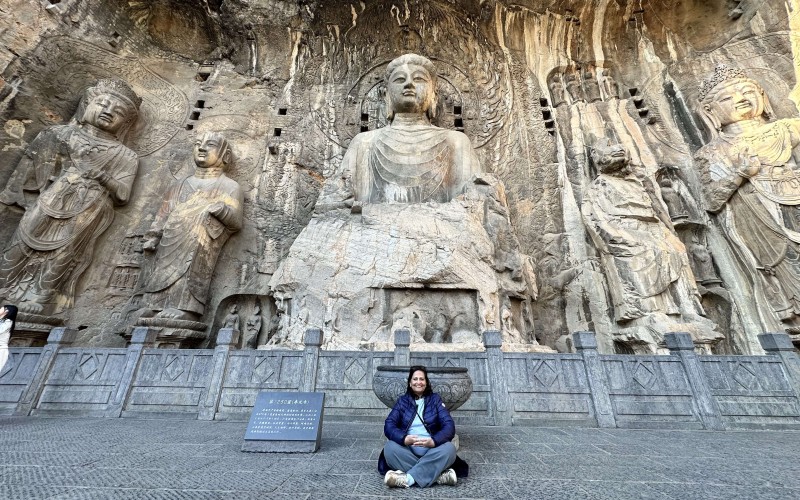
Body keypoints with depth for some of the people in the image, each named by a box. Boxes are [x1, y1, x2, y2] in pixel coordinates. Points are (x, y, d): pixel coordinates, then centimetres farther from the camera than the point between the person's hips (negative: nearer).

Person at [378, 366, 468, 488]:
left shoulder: (435, 399, 7)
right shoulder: (402, 401, 8)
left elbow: (449, 426, -5)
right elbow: (389, 425, -4)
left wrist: (434, 441, -26)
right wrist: (404, 438, -26)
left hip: (431, 451, 0)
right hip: (407, 450, 1)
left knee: (449, 448, -29)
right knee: (390, 447, -29)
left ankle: (408, 478, -29)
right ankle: (440, 476, -29)